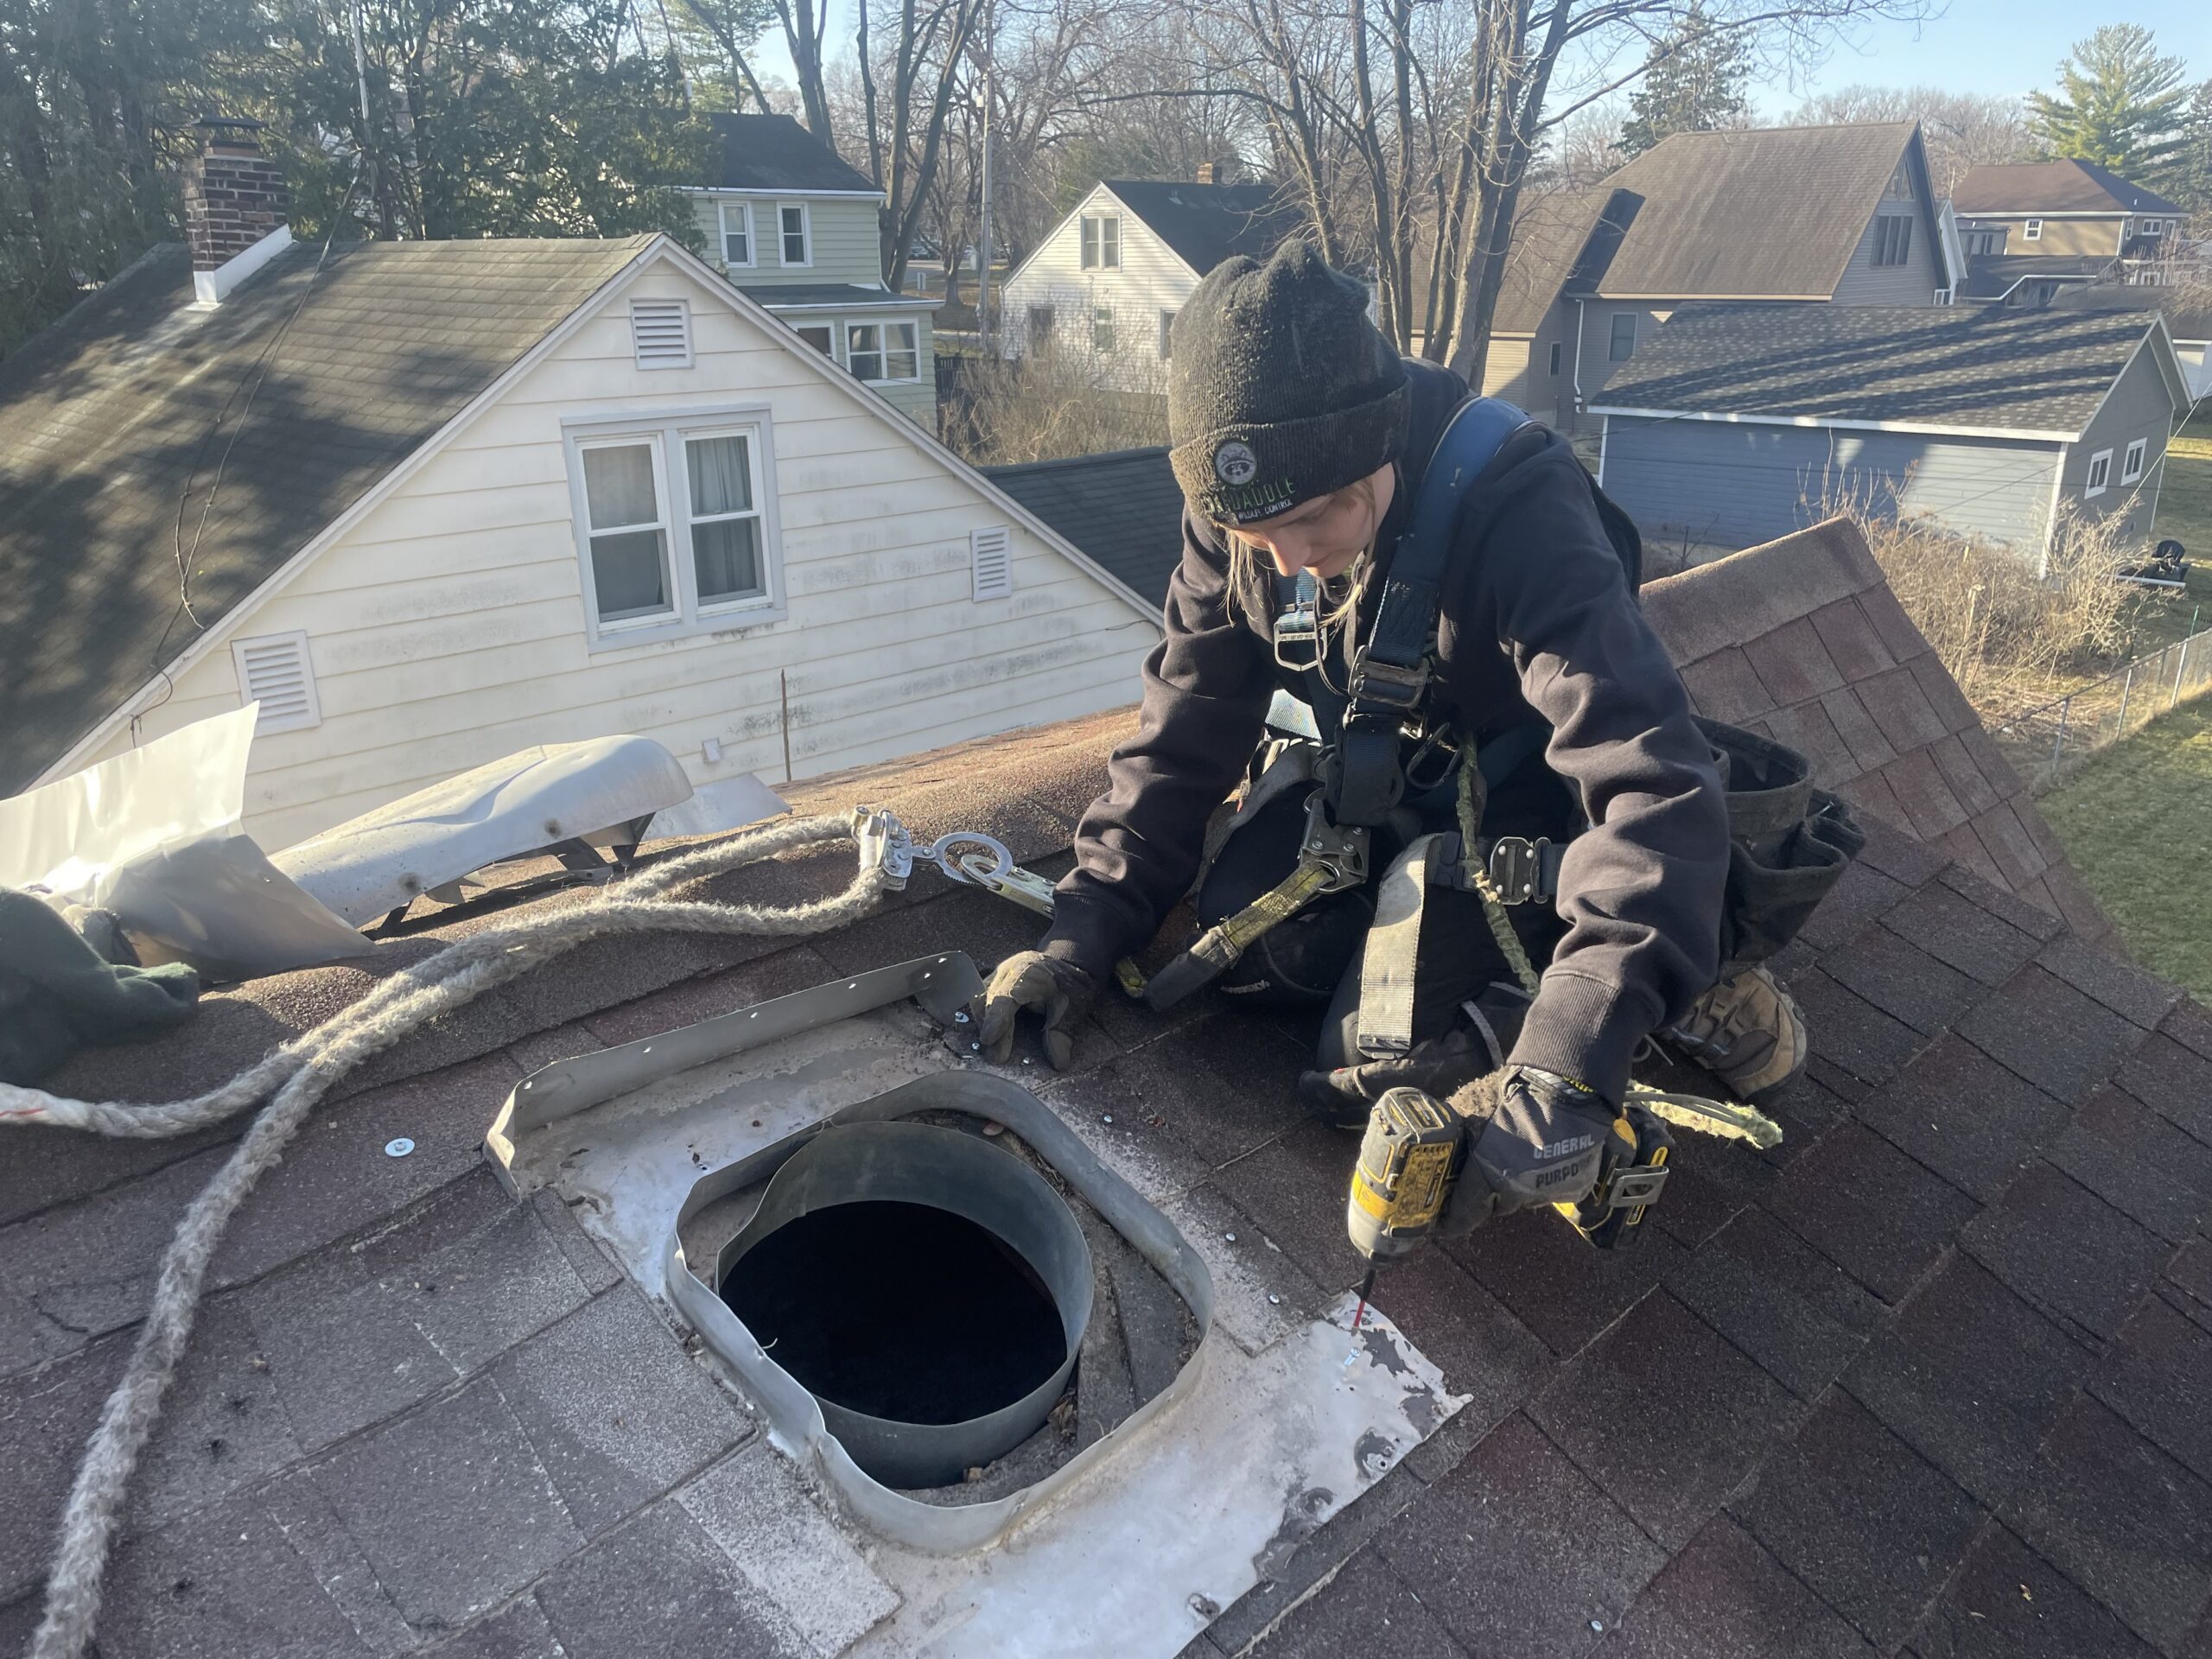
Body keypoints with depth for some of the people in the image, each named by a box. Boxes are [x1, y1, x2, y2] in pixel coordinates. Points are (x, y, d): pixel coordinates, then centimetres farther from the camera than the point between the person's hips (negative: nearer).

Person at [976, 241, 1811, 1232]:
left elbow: (1654, 784, -43)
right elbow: (1185, 738, -9)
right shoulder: (1239, 523, -17)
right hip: (1377, 774, 6)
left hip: (1523, 796, -5)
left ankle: (1687, 997, 0)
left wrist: (1569, 1069, -52)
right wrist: (1083, 934, -19)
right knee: (1241, 942, -15)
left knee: (1367, 1071, -16)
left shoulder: (1518, 511, -36)